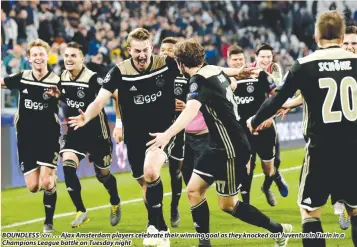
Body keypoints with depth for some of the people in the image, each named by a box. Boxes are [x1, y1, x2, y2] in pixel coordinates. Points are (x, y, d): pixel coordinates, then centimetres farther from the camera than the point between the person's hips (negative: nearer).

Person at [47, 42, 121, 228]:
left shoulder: (92, 79, -22)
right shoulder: (62, 78, -2)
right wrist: (58, 95, -2)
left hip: (96, 134, -4)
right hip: (74, 132, 4)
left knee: (103, 174, 11)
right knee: (68, 166, -18)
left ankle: (115, 204, 42)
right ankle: (81, 212, -7)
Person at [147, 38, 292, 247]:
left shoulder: (199, 80, -23)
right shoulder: (215, 71, 3)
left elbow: (192, 110, -42)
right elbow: (229, 84, 25)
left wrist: (168, 135, -55)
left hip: (231, 150, -9)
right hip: (219, 146, 9)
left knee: (228, 204, 3)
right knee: (194, 190, 5)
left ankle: (278, 230, 15)